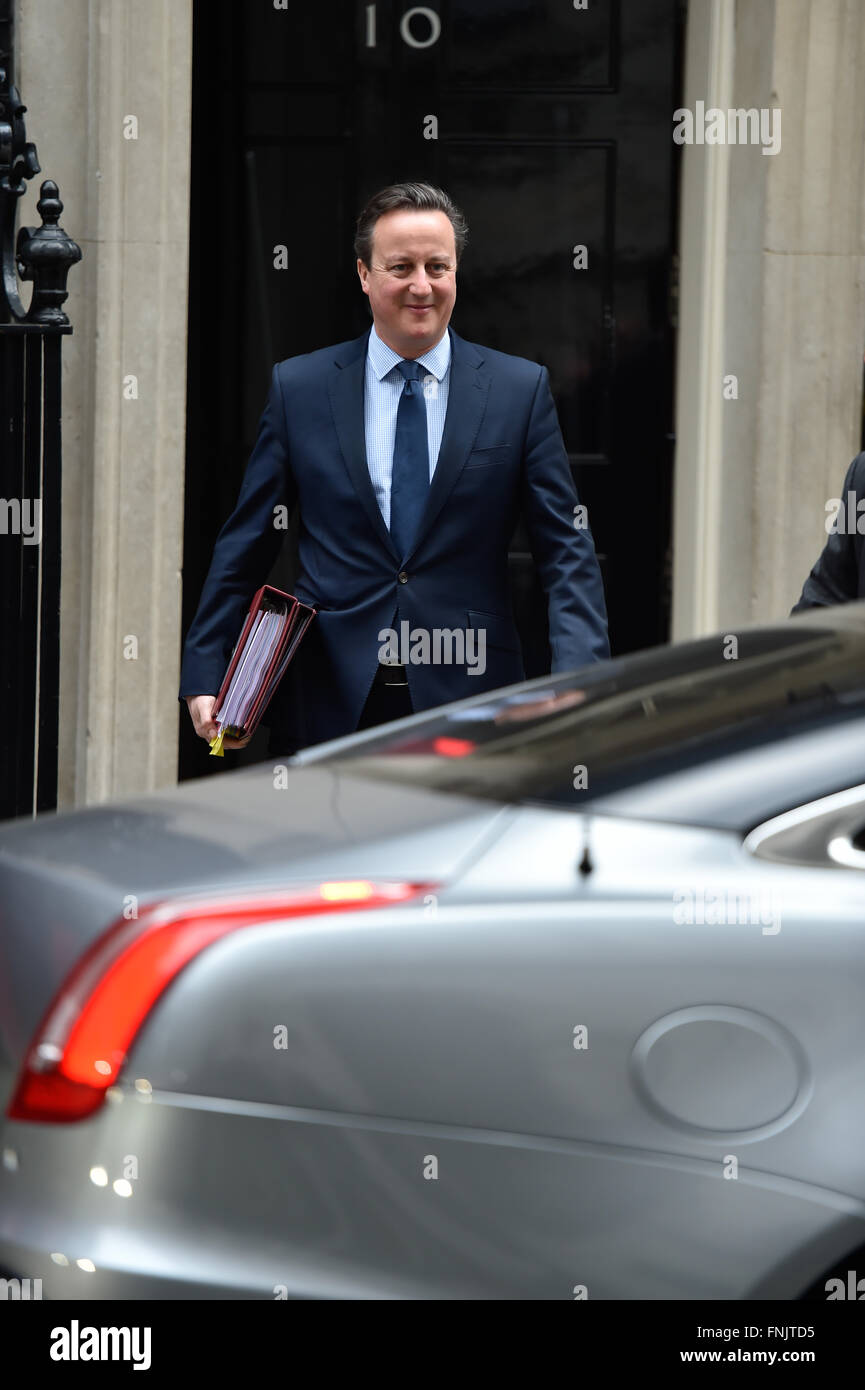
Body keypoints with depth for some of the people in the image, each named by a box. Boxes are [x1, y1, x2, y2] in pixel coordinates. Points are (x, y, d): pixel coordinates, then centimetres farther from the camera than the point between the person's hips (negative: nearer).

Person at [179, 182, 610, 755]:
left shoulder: (521, 388, 4)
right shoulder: (297, 386, 6)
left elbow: (567, 548, 1)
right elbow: (246, 545, 9)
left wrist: (579, 683, -13)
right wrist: (206, 677, 1)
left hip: (467, 696, 0)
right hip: (331, 703, 1)